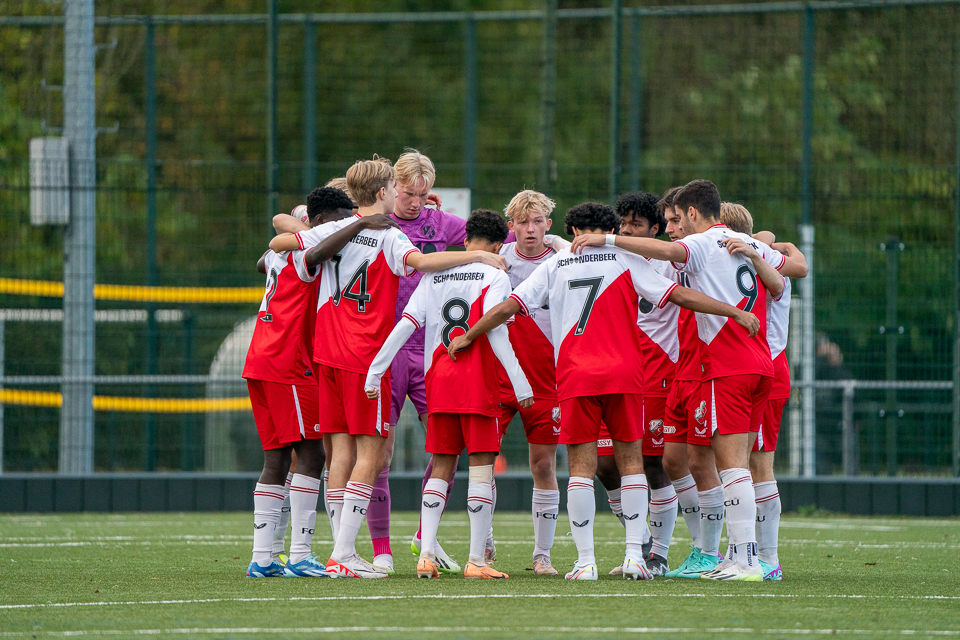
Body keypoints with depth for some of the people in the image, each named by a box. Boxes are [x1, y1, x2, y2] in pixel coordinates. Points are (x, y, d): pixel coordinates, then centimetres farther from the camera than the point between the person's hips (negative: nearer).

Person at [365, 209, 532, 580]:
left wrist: (375, 372, 7)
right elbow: (495, 332, -13)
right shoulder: (494, 277, -3)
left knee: (441, 466, 10)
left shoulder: (435, 276, 11)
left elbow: (405, 326, 5)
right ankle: (476, 560, -5)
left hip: (438, 381, 5)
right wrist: (520, 384, -12)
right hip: (478, 382, -5)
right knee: (482, 466, -1)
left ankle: (426, 555, -1)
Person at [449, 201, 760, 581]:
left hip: (574, 378, 0)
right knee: (630, 461, 8)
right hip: (624, 373, 0)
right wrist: (735, 313, 8)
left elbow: (507, 307, 9)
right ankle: (634, 554, 0)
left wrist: (468, 337, 22)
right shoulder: (625, 261, 6)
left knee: (582, 467, 1)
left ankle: (585, 561, -5)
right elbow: (680, 296, 2)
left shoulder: (555, 265, 10)